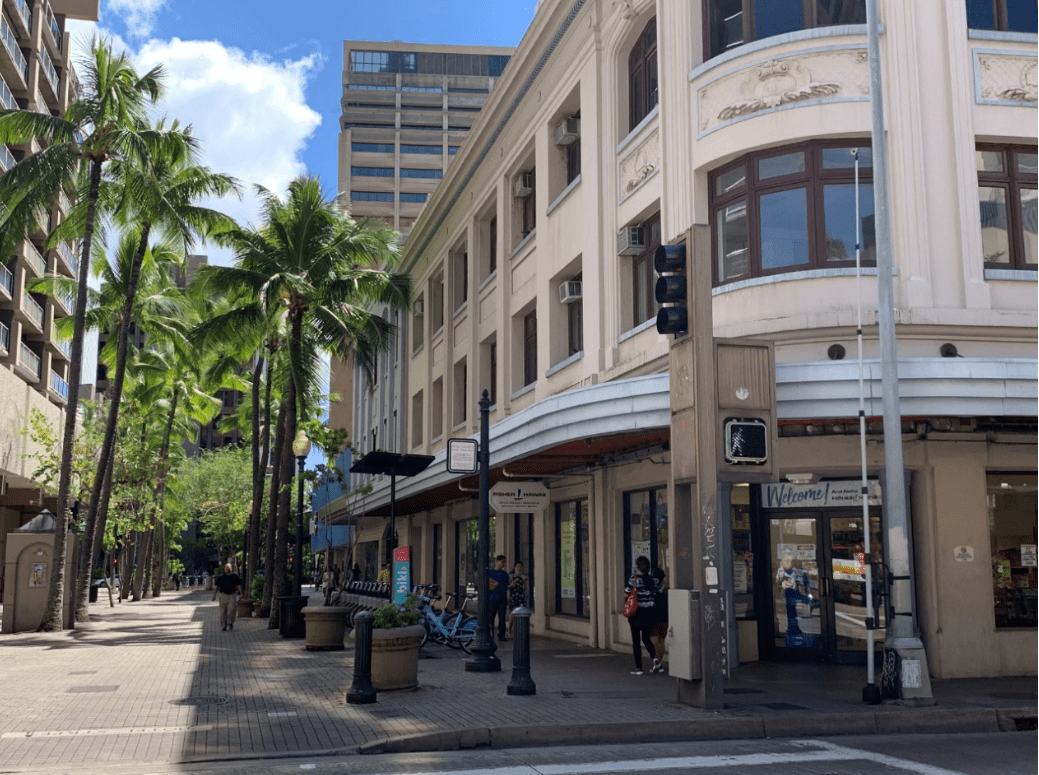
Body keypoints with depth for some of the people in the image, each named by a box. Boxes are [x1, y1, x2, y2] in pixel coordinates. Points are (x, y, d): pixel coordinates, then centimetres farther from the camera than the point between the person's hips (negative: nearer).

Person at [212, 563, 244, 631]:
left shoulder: (235, 576, 9)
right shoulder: (220, 577, 8)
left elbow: (238, 586, 12)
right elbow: (216, 586, 10)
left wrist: (241, 594, 7)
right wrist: (214, 594, 1)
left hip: (231, 595, 0)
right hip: (223, 595, 0)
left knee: (232, 609, -14)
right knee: (223, 611, 3)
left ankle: (230, 622, 5)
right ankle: (223, 625, 11)